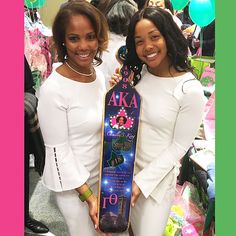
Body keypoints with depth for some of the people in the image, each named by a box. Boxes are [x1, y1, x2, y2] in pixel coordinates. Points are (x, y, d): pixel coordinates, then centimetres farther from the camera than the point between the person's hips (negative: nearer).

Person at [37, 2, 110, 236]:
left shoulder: (99, 76, -3)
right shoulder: (53, 89, -25)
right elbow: (58, 152, -20)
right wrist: (88, 195, -18)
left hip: (100, 173, 6)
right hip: (72, 183, -6)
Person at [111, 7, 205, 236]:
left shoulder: (190, 89, -20)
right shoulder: (137, 73, -4)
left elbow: (179, 146, -14)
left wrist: (142, 181, -14)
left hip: (158, 174, -4)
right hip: (125, 165, 5)